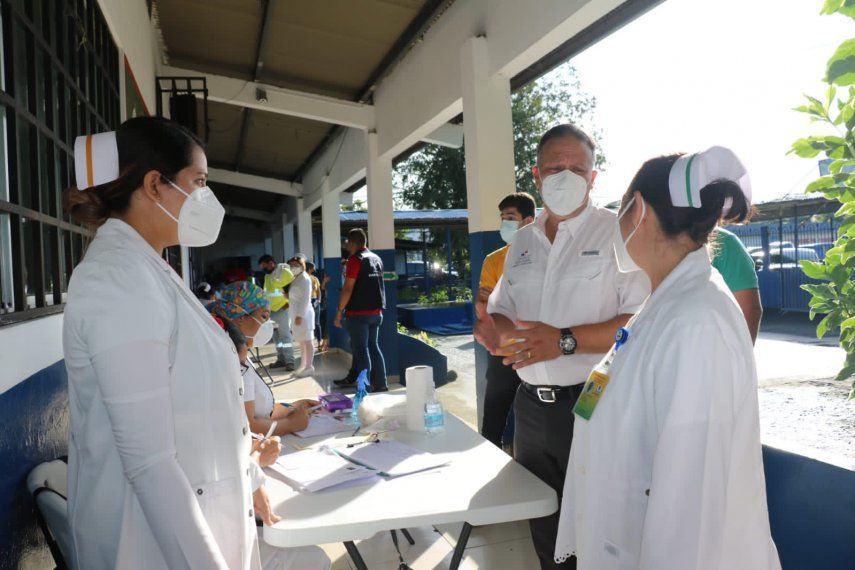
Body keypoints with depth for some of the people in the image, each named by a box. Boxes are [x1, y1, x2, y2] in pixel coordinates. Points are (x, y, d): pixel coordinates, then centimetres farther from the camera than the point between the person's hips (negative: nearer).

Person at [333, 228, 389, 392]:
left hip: (359, 312, -7)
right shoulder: (377, 258, 13)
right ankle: (380, 384, 15)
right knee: (373, 347, 14)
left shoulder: (355, 259, -11)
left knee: (361, 350, -2)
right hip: (376, 311, 7)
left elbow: (348, 289, -15)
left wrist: (339, 311, -11)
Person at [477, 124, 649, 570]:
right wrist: (494, 331, -7)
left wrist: (566, 341, -27)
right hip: (531, 407, 6)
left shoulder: (616, 232, -9)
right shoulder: (522, 241, 11)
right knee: (544, 532, 21)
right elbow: (502, 311, 16)